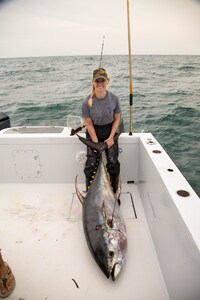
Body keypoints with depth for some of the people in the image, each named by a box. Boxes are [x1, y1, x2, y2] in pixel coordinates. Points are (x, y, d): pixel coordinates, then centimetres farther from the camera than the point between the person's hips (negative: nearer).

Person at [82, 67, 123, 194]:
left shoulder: (114, 99, -15)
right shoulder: (87, 102, -19)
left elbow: (117, 119, -4)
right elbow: (89, 124, -12)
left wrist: (111, 137, -11)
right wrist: (96, 143, -16)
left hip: (110, 129, 1)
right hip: (94, 132, -1)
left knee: (113, 162, -8)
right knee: (92, 163, -8)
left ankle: (114, 192, 12)